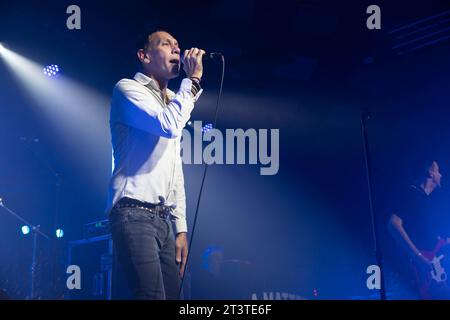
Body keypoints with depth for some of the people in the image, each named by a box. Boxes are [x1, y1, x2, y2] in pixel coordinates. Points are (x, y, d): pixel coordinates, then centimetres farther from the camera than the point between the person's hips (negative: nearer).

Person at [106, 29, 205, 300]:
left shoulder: (172, 102, 24)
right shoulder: (128, 89, 0)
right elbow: (169, 126, -20)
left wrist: (181, 228, 17)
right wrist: (193, 80, -8)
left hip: (164, 219, 8)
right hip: (134, 214, -8)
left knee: (172, 294, 1)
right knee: (153, 296, -20)